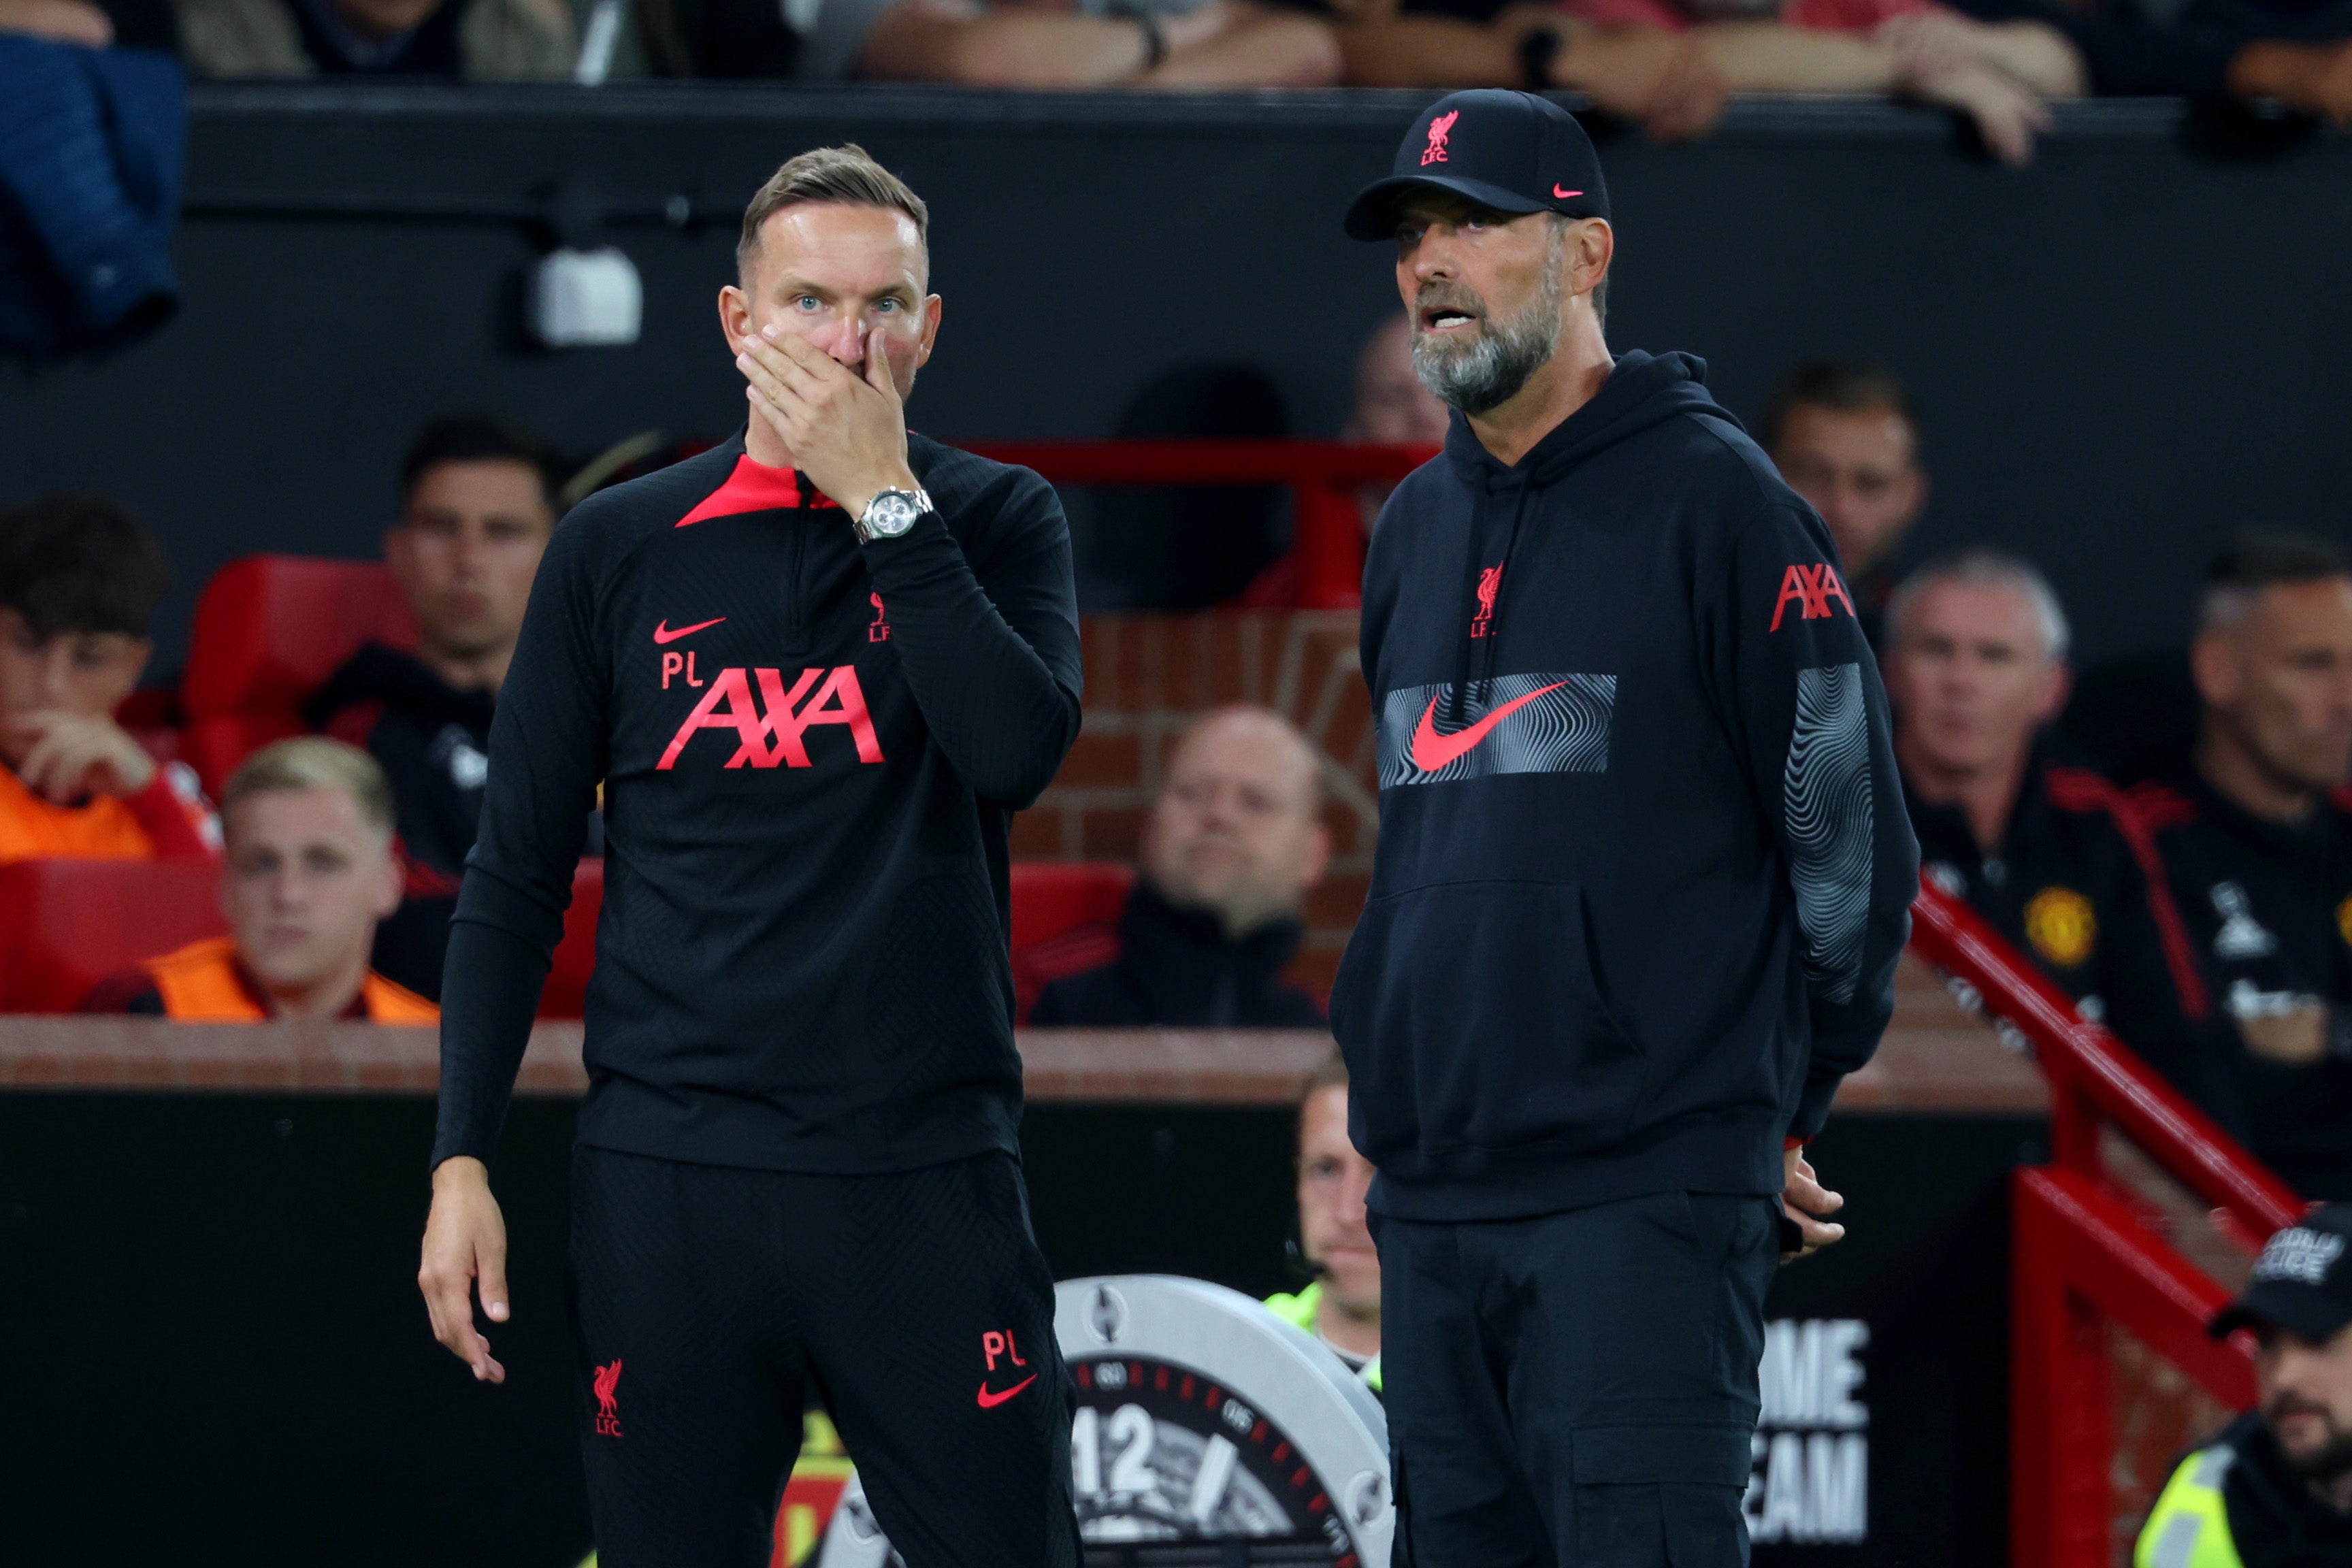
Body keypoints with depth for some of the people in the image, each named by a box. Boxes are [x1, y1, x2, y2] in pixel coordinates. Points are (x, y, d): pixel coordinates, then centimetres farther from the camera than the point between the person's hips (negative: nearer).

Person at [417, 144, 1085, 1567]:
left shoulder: (995, 524, 7)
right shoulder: (622, 549, 9)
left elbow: (1018, 748, -13)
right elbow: (517, 879, 11)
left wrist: (882, 500, -10)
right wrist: (463, 1156, 3)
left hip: (928, 1177, -1)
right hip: (668, 1171, 1)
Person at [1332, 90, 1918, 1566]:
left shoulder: (1711, 494, -5)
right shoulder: (1416, 527, 16)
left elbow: (1852, 845, -4)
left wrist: (1779, 1113, 2)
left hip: (1645, 1203, -7)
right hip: (1431, 1195, 7)